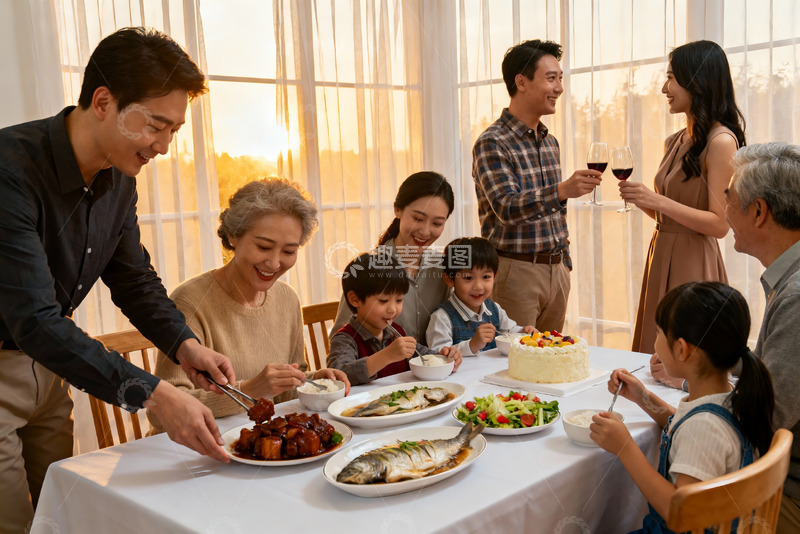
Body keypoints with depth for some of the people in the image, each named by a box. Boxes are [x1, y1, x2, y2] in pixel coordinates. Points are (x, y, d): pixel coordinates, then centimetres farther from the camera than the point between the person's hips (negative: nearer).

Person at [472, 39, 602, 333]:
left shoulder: (550, 142, 14)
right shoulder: (492, 143, -11)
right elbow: (506, 208, -23)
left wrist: (565, 263, 18)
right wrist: (561, 191, -37)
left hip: (556, 271, 8)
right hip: (515, 271, -7)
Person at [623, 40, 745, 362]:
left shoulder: (721, 141, -12)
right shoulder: (675, 142, 13)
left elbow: (719, 224, -17)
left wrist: (658, 201, -21)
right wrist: (639, 197, 1)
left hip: (694, 264, -8)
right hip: (661, 256, 8)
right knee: (658, 362, 14)